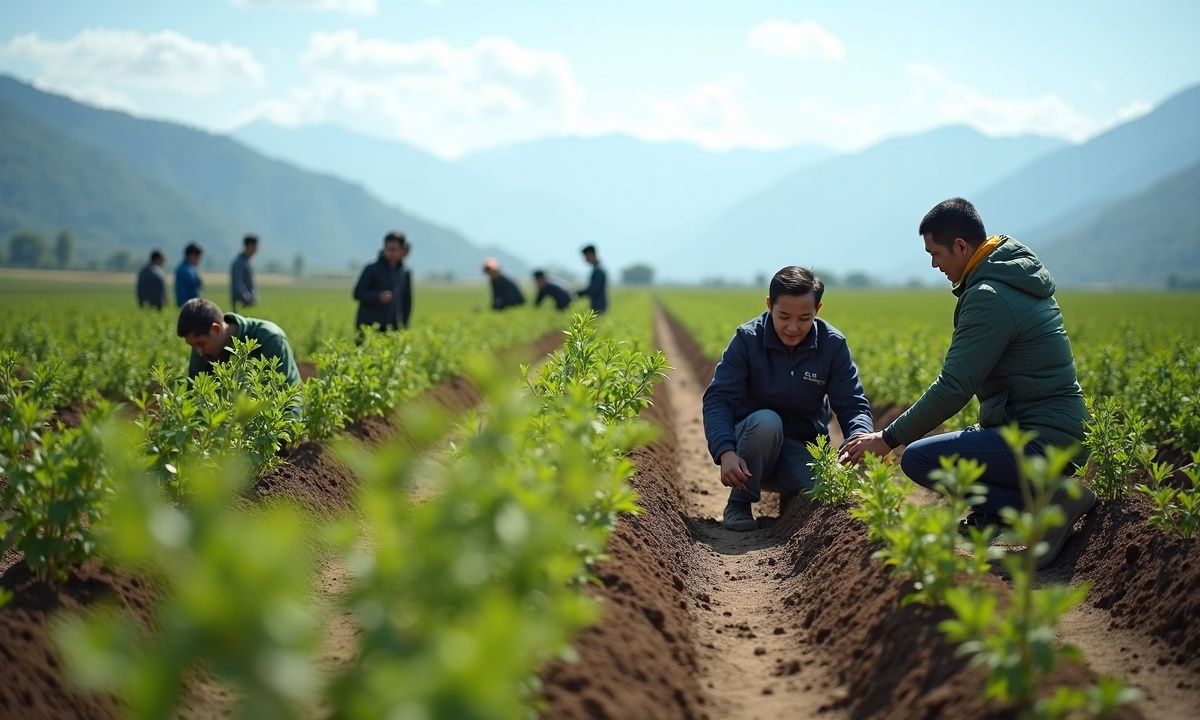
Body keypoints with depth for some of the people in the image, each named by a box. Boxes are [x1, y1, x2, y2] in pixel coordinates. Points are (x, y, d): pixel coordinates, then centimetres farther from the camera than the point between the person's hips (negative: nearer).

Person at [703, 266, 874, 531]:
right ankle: (739, 502, -12)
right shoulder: (747, 339, -13)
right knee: (766, 421, -36)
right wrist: (725, 452, -39)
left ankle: (788, 494, 10)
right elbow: (717, 400, -20)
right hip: (753, 439, -1)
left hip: (802, 449, 2)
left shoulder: (833, 345, -8)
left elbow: (853, 405, -9)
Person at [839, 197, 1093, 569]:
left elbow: (954, 386, -21)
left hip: (1038, 442, -11)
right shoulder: (1023, 278, 12)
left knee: (918, 458, -18)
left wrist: (889, 438, -13)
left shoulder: (988, 298, -19)